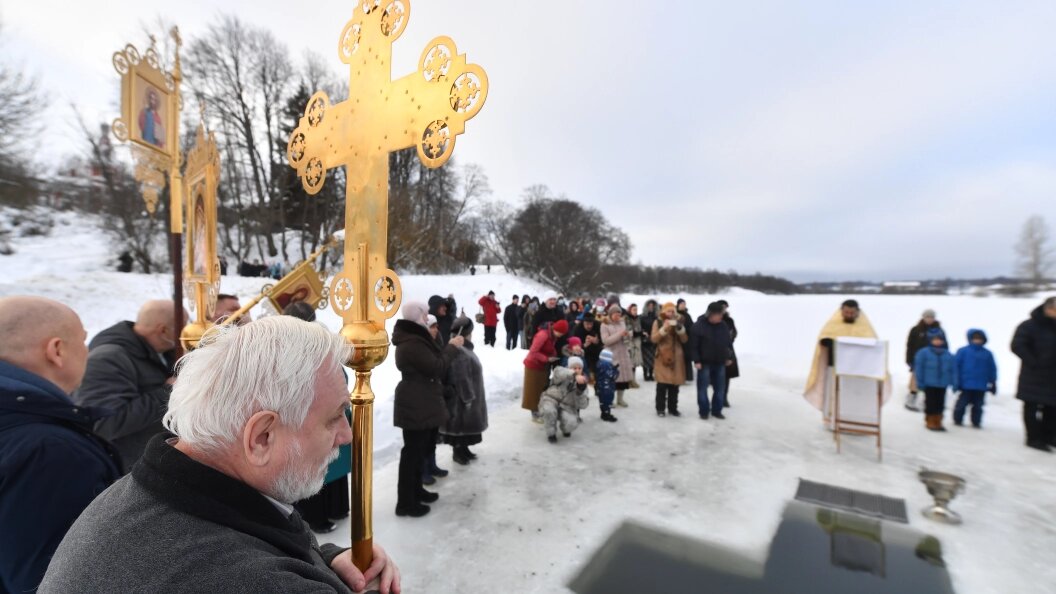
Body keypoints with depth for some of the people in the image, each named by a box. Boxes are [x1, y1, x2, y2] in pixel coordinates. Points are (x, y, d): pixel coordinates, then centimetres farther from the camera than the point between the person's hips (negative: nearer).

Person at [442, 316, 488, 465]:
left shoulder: (464, 349, 9)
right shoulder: (460, 352, -27)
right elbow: (462, 379, -26)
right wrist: (468, 398, -20)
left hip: (467, 397, 11)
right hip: (461, 399, -11)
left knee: (466, 424, 20)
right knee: (460, 425, 4)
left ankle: (463, 449, 33)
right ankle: (458, 452, 18)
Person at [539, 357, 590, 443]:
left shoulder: (582, 382, 1)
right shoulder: (563, 375, -7)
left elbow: (583, 405, -8)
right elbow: (558, 372, -36)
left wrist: (580, 392, -26)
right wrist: (574, 374, -53)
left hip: (567, 407, 2)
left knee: (572, 423, -28)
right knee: (549, 410, -36)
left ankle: (565, 429, 12)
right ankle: (551, 434, -6)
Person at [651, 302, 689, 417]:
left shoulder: (678, 321, 8)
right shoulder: (658, 322, 0)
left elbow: (685, 340, 3)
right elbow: (653, 339, -9)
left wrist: (680, 328, -14)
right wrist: (664, 329, -21)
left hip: (677, 356, 3)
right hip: (663, 356, -3)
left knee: (675, 384, 7)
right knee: (662, 384, -5)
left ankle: (672, 408, 17)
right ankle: (660, 408, 6)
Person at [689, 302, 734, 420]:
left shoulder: (723, 325, 3)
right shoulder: (699, 326, -14)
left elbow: (729, 342, 13)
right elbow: (693, 345, -14)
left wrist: (729, 357, 11)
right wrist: (696, 360, -16)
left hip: (720, 362, 5)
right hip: (704, 362, -5)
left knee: (720, 388, 11)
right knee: (703, 388, 3)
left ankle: (717, 410, 23)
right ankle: (703, 411, 14)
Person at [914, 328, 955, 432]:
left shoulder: (948, 355, 4)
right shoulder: (924, 353, -8)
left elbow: (952, 369, 7)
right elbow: (919, 368, -7)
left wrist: (952, 382, 2)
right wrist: (920, 382, -9)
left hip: (942, 384, 4)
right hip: (929, 384, -4)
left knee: (940, 403, 11)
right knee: (930, 403, 3)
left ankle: (938, 422, 22)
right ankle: (930, 421, 15)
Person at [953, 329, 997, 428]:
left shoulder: (987, 353, 5)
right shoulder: (963, 351, -6)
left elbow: (992, 369, 10)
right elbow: (956, 366, -6)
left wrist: (993, 383, 10)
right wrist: (957, 382, -9)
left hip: (981, 386, 3)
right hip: (966, 384, -3)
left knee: (978, 405, 11)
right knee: (962, 403, 5)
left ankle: (976, 422, 21)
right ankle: (958, 420, 17)